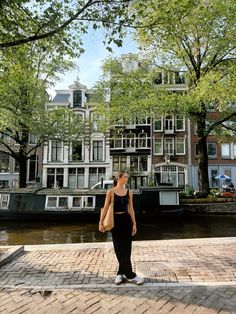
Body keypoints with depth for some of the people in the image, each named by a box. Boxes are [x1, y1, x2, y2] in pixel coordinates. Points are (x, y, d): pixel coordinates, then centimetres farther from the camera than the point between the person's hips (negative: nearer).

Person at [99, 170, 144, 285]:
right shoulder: (111, 191, -5)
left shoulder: (129, 192, 4)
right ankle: (130, 275, 14)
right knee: (120, 249, 3)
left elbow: (131, 209, 5)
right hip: (115, 221, -3)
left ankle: (121, 273, 24)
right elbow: (105, 208, -4)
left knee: (126, 248, 6)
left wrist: (134, 224, 2)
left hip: (126, 220, 3)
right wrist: (101, 222, -7)